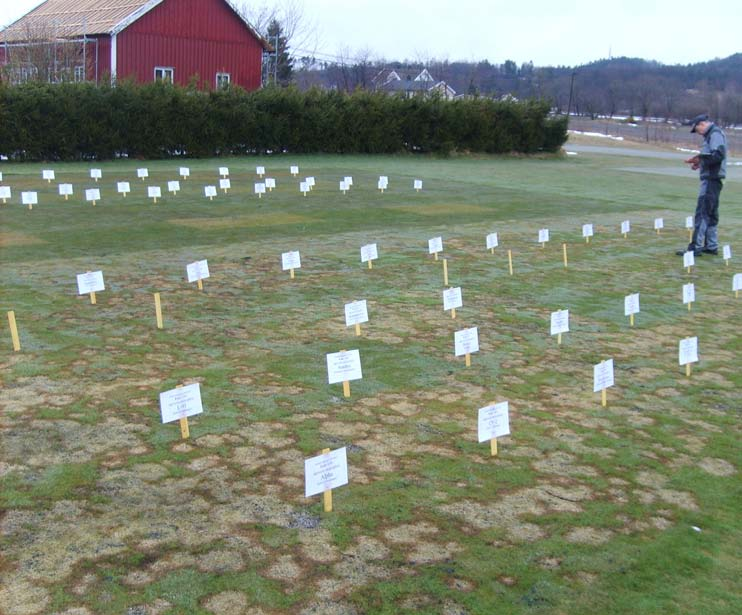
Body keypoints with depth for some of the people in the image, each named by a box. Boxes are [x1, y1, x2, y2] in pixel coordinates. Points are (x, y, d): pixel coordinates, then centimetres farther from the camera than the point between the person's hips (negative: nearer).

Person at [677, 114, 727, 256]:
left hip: (712, 179, -10)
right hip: (711, 179, 10)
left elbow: (719, 154, -23)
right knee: (711, 214, 14)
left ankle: (696, 247, -12)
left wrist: (700, 159, -16)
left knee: (702, 213, -11)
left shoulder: (715, 134, -11)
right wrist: (700, 161, 6)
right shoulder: (711, 135, 18)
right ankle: (711, 246, 21)